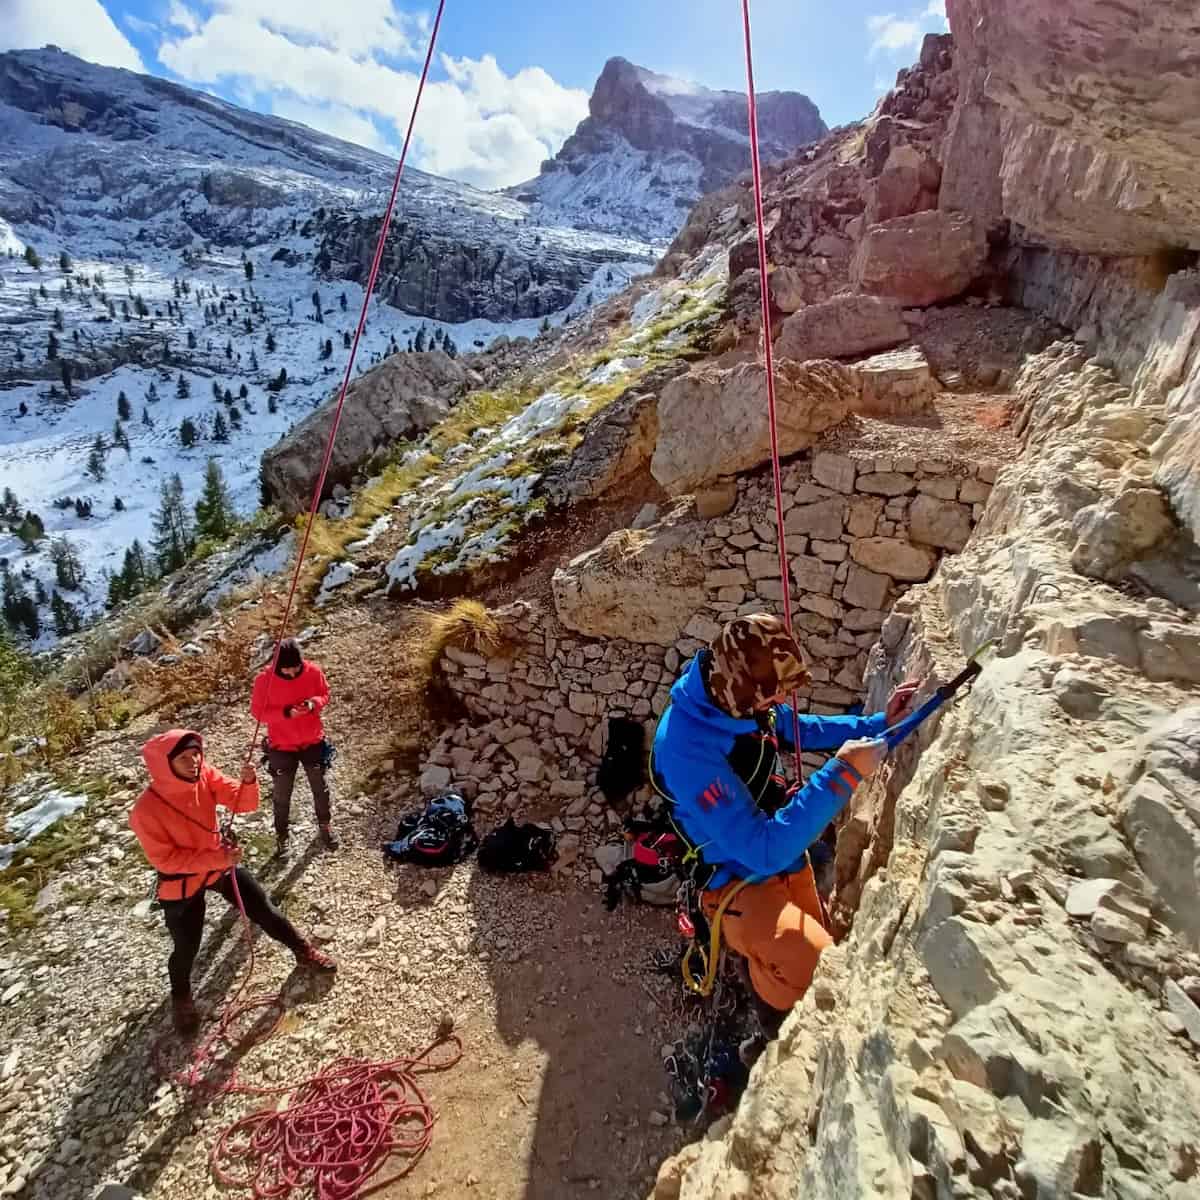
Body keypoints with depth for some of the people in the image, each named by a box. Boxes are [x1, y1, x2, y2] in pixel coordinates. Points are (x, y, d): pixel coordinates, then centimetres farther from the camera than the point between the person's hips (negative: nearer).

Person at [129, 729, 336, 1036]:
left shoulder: (205, 776, -19)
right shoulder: (146, 810, -30)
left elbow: (244, 804, -17)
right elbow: (165, 859, -24)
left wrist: (248, 782, -39)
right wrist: (216, 858, -31)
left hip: (220, 863, 3)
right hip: (181, 884, -3)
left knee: (265, 911, 11)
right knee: (186, 948, 13)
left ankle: (303, 951, 32)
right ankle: (181, 998, 45)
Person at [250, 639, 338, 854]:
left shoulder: (313, 671, -16)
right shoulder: (265, 679, -21)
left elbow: (325, 694, 0)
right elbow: (258, 711, -12)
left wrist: (314, 703, -23)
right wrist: (286, 712, -28)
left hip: (313, 741, 2)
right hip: (281, 747, -2)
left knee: (320, 787, 20)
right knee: (281, 795, 15)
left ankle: (325, 825, 45)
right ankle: (281, 836, 37)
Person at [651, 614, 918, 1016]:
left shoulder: (739, 700, -14)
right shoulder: (688, 751, -38)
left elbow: (801, 728, 9)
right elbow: (765, 851, -37)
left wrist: (879, 723, 0)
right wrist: (843, 774, -38)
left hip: (784, 854, 8)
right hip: (738, 882, -8)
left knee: (818, 941, 25)